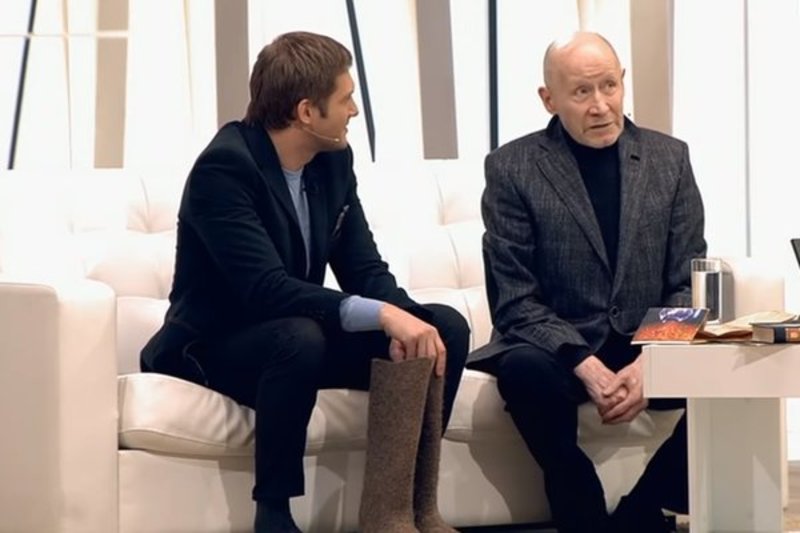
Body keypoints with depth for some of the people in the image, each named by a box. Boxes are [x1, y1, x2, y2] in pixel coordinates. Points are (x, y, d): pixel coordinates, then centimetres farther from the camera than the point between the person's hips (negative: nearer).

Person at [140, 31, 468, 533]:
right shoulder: (224, 167, -23)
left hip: (298, 335, 8)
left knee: (445, 327, -9)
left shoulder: (334, 158, 1)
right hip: (213, 349, -8)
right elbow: (267, 288, -32)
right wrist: (381, 314, -38)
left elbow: (364, 268, 1)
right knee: (300, 337, -40)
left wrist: (405, 318, -22)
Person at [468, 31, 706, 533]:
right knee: (526, 370, -36)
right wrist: (586, 366, -24)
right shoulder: (512, 168, -4)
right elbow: (514, 300, -8)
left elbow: (689, 284, 3)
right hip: (557, 349, -3)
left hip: (647, 347, 3)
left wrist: (650, 362, -17)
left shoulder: (669, 158, 5)